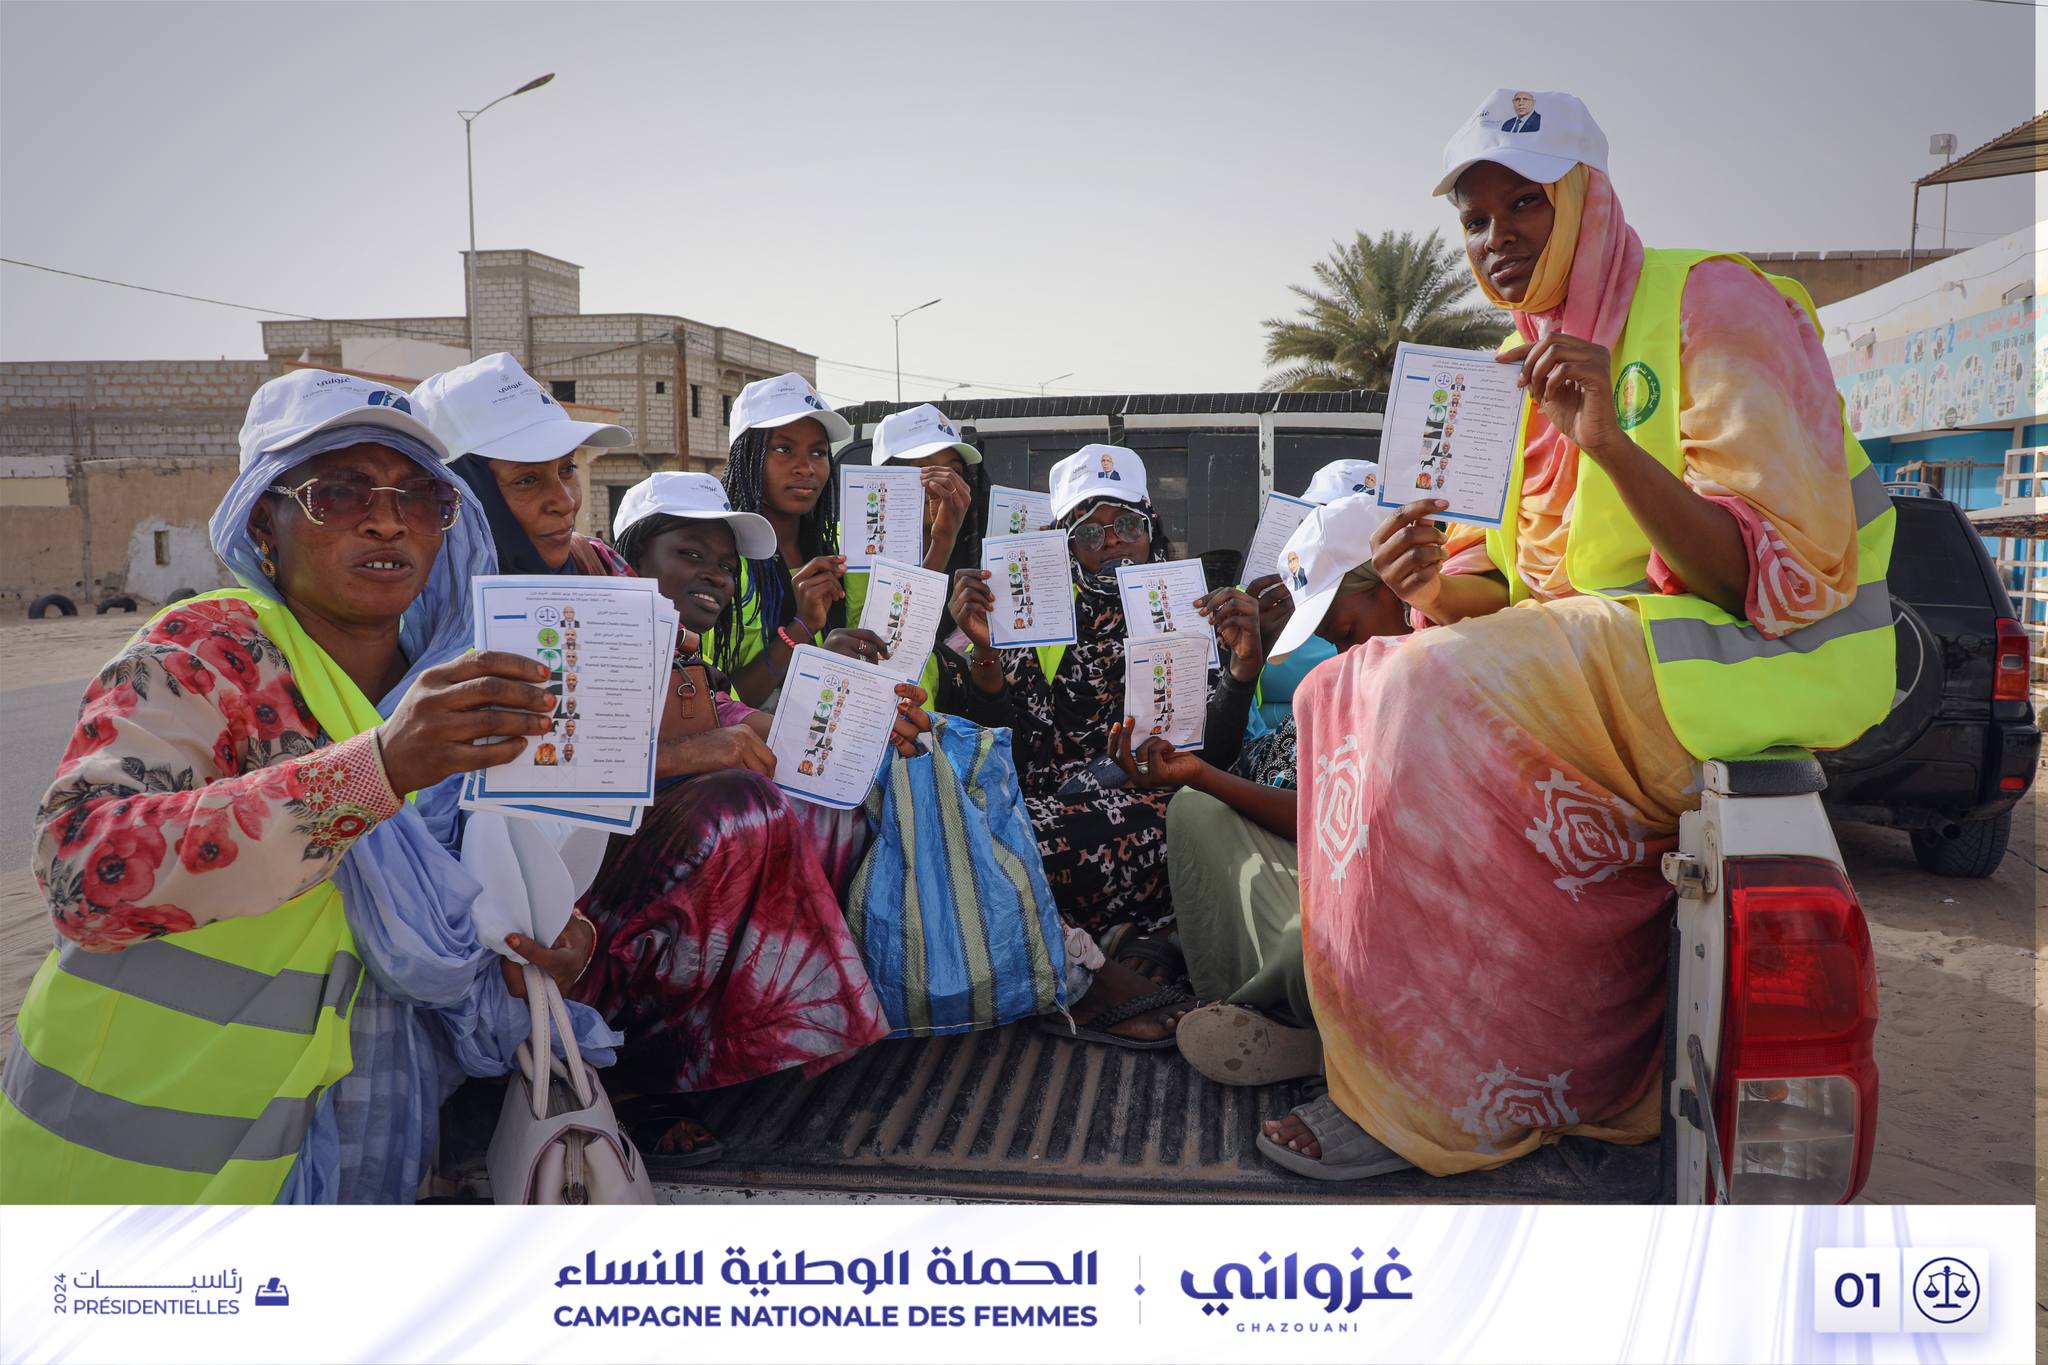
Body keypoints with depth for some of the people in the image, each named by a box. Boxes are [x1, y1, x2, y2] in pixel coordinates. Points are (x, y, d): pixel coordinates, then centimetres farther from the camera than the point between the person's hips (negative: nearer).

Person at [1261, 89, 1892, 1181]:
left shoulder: (1713, 302, -10)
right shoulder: (1540, 359, 15)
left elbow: (1777, 576, -18)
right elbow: (1532, 585, 13)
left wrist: (1610, 443, -31)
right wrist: (1443, 583, -11)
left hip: (1751, 663, -8)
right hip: (1597, 662, 8)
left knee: (1433, 705, -27)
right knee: (1353, 692, -4)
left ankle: (1431, 1102, -17)